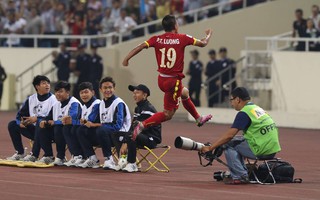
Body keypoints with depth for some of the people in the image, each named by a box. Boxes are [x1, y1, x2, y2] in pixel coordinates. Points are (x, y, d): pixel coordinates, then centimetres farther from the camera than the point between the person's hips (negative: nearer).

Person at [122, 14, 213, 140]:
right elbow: (203, 43, 0)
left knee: (185, 93, 32)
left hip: (161, 78, 7)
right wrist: (209, 35, 20)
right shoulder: (182, 38, -10)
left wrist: (127, 58, -15)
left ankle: (199, 119, 48)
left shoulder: (157, 39, -2)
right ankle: (142, 125, -17)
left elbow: (141, 47, -16)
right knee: (168, 113, 0)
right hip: (173, 80, -7)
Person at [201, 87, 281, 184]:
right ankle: (243, 174, 20)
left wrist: (210, 148, -8)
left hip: (262, 150, -9)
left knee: (228, 145, 0)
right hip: (272, 149, 9)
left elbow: (229, 135, -14)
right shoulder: (257, 108, 19)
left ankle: (240, 176, -8)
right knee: (236, 141, 22)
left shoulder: (244, 113, -10)